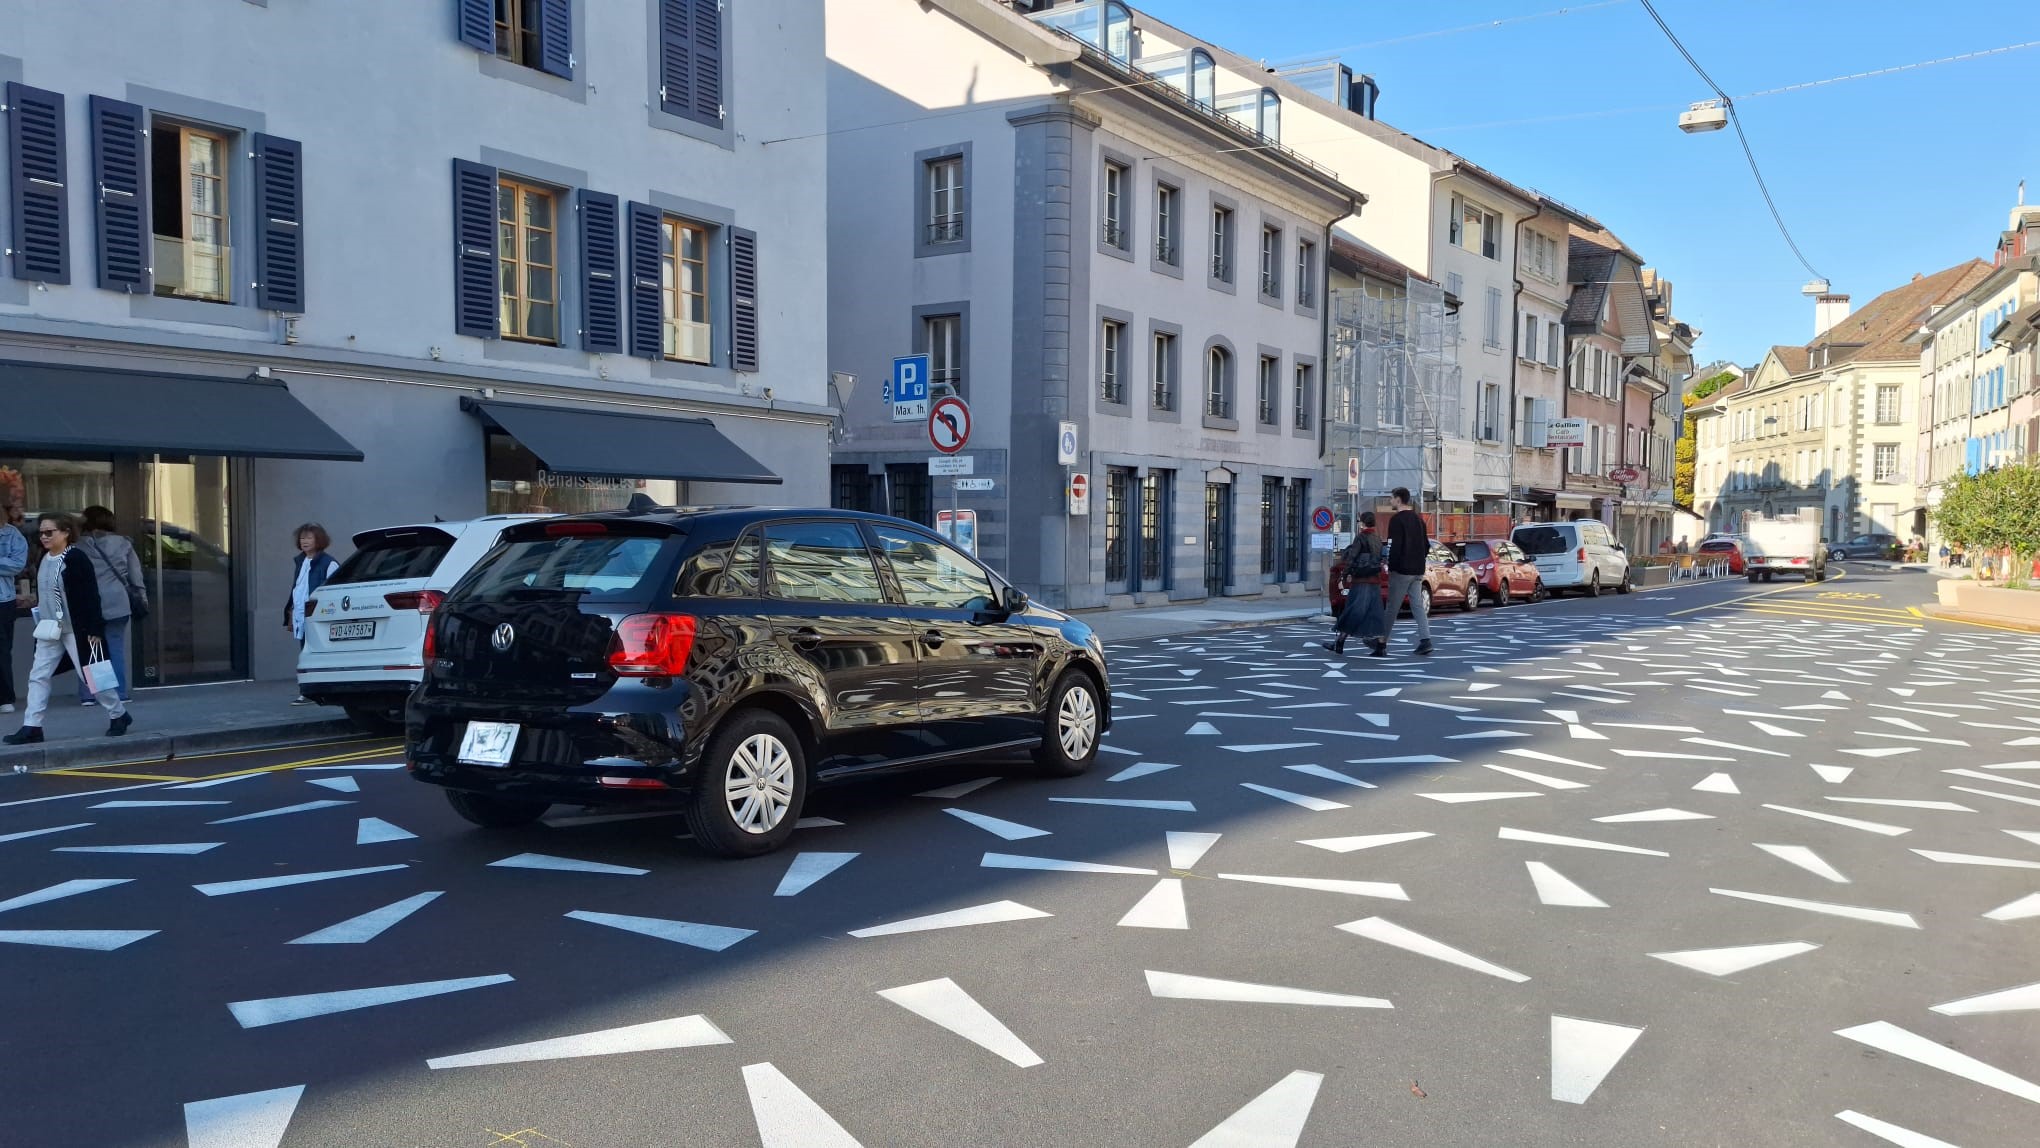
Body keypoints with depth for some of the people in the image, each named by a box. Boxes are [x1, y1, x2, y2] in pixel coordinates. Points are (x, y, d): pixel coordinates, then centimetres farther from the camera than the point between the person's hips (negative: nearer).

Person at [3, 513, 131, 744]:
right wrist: (40, 623, 18)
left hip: (76, 629, -7)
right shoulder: (44, 560, 9)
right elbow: (42, 595, 19)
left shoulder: (76, 558, -14)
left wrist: (95, 629, -18)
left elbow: (91, 595, -16)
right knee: (37, 676, 3)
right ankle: (31, 727, 5)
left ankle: (120, 714, 16)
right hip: (49, 629, 7)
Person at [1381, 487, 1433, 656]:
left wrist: (1391, 567, -14)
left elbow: (1395, 546, -19)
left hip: (1401, 571, -7)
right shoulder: (1418, 518, 14)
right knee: (1418, 605, 7)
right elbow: (1426, 546, 18)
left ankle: (1382, 644, 2)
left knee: (1391, 608, -2)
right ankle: (1425, 640, -3)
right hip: (1417, 570, 7)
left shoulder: (1397, 519, -12)